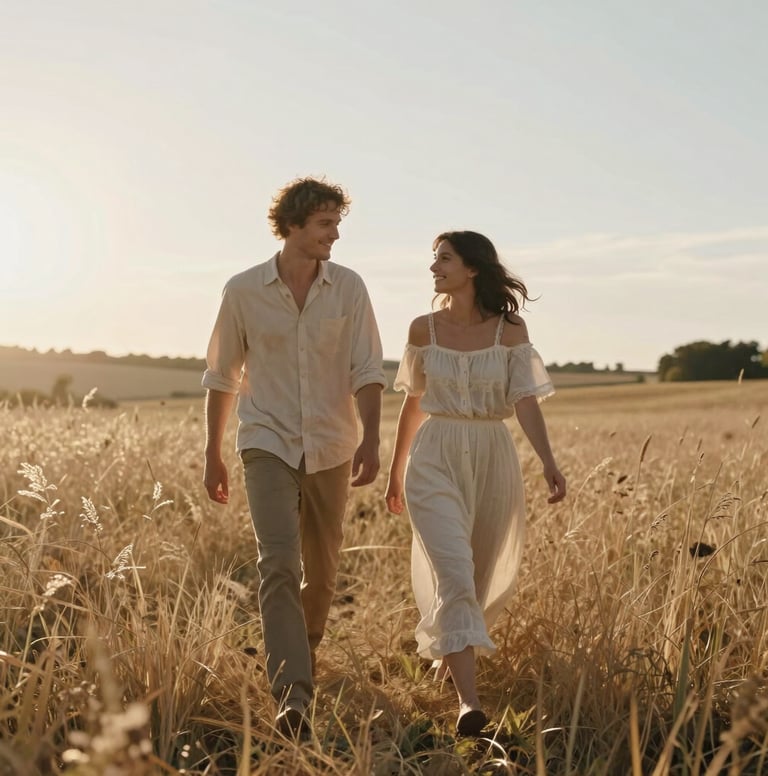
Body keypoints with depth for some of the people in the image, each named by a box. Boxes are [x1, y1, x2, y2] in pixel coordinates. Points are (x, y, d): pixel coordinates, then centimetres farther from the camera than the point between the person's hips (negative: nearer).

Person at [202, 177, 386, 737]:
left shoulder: (349, 288, -2)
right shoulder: (244, 290, -3)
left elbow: (367, 371, -5)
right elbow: (222, 377, 6)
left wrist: (371, 439, -20)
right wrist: (213, 454, 9)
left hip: (331, 450, 2)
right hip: (268, 445, -2)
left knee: (322, 574, 13)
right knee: (279, 565, -18)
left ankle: (303, 660, 39)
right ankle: (294, 698, -20)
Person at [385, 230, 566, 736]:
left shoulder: (510, 329, -2)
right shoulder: (424, 329, 3)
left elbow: (526, 400, -9)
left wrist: (548, 462, -24)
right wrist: (396, 471, 19)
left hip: (493, 457, 1)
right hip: (436, 458, 0)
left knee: (485, 577, 12)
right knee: (453, 573, -15)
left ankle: (450, 652, 42)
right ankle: (469, 702, -20)